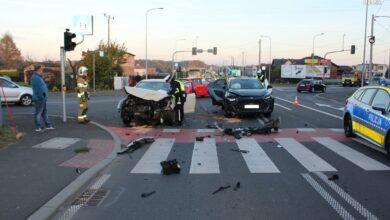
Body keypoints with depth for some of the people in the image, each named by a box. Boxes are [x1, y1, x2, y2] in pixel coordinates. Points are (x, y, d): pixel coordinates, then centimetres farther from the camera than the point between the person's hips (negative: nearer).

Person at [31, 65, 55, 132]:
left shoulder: (38, 77, 19)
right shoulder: (35, 78, -15)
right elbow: (37, 89, -22)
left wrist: (44, 97, 20)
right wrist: (41, 97, -22)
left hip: (42, 99, 11)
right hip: (39, 99, -11)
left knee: (44, 112, 15)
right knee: (38, 113, -5)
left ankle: (48, 125, 22)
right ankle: (38, 127, 0)